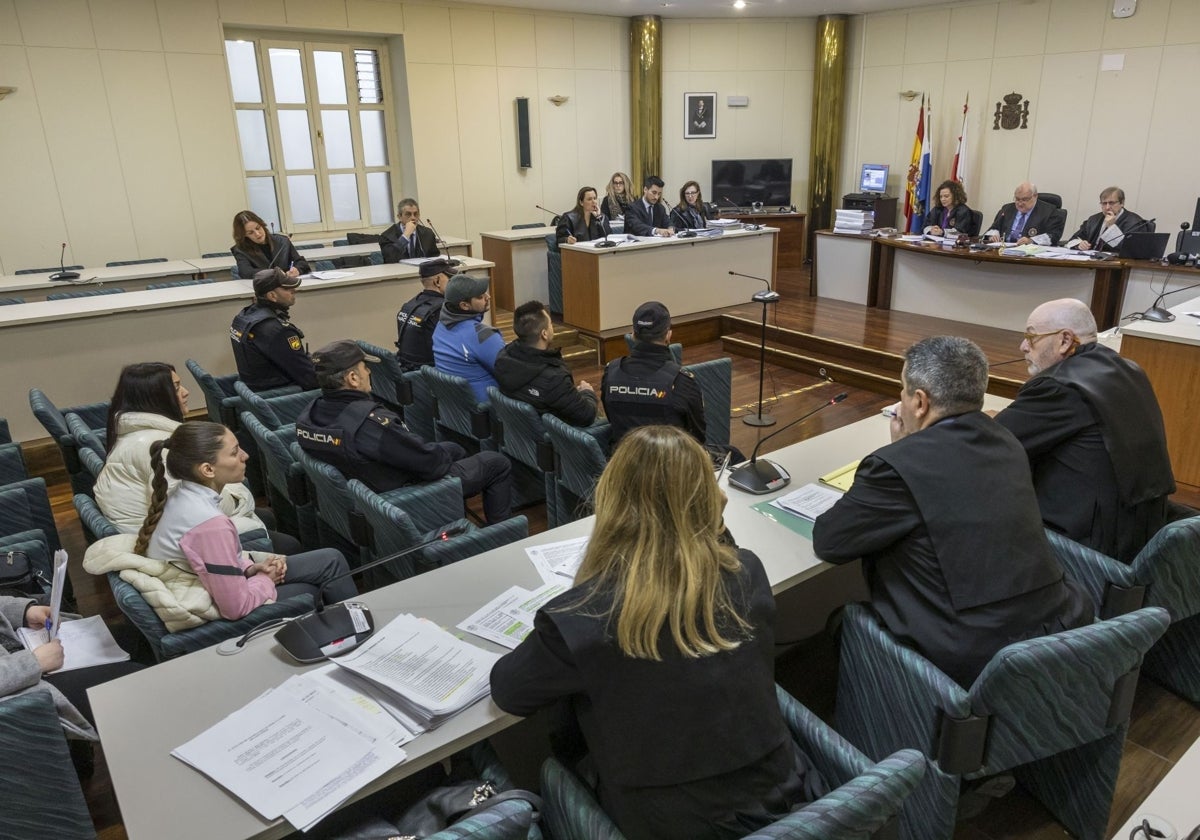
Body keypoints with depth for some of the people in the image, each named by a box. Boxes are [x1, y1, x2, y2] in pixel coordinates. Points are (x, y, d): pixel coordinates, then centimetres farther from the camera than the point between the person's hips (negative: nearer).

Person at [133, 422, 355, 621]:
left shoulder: (181, 495, -7)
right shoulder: (210, 524, -34)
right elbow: (236, 607, -27)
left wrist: (251, 568, -3)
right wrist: (266, 579, -9)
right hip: (216, 617, -8)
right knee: (331, 561, 4)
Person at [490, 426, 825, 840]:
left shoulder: (581, 617, -27)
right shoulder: (747, 574, -16)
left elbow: (507, 691, -6)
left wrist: (550, 639, 8)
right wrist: (711, 526, 1)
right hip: (776, 795, 4)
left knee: (554, 773, 24)